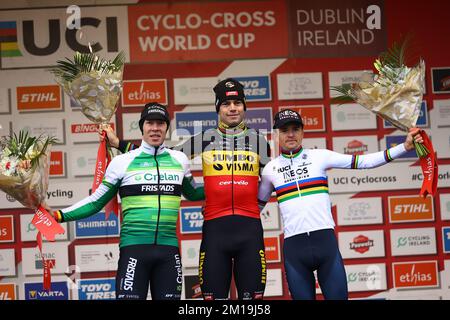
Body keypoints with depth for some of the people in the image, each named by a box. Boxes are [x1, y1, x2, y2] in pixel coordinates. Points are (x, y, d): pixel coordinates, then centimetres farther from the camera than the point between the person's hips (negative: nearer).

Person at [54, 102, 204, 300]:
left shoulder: (179, 159, 11)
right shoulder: (123, 162, 2)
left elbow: (193, 193, 28)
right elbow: (96, 202, 7)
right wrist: (61, 215, -3)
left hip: (169, 249, 3)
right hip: (134, 247, -3)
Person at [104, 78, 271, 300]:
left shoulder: (258, 140, 10)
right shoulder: (205, 140, 6)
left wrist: (254, 207, 12)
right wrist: (118, 143, 4)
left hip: (250, 229, 1)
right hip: (215, 228, -1)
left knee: (251, 294, 3)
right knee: (214, 294, 0)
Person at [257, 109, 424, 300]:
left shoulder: (319, 156, 5)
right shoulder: (270, 169, 9)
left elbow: (363, 162, 1)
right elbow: (258, 204, 23)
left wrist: (404, 147, -5)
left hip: (325, 240, -1)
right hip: (293, 246, 1)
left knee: (338, 296, 0)